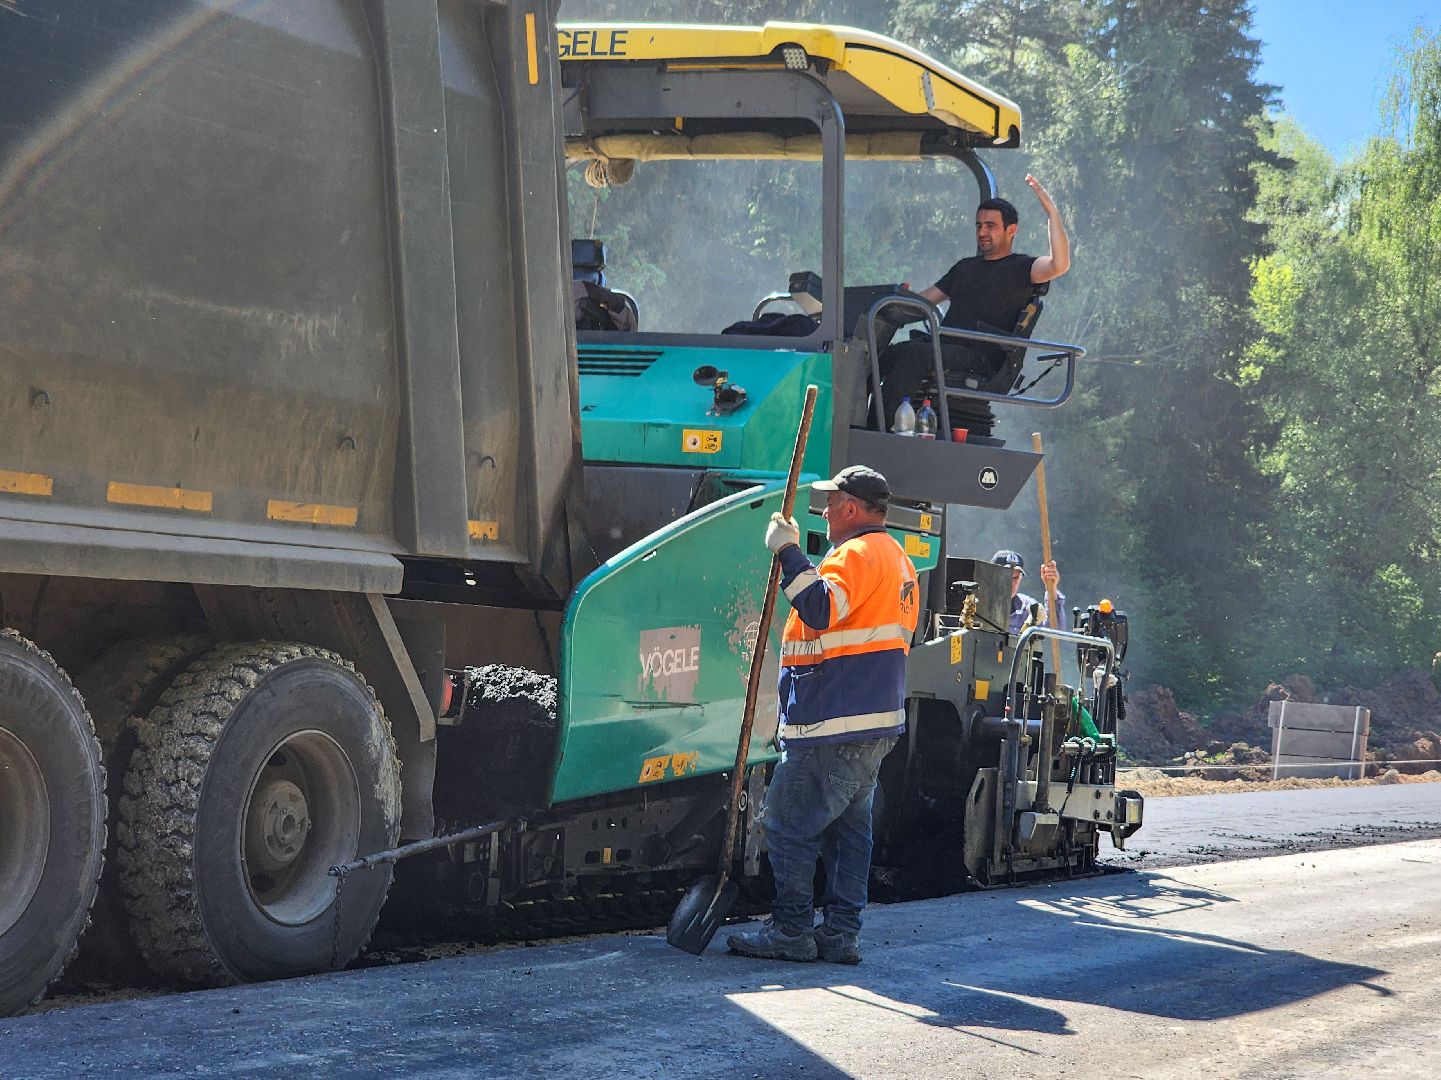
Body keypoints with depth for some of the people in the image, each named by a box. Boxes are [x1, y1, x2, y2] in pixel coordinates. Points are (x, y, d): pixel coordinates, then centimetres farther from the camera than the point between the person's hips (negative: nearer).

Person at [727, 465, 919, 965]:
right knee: (848, 827, 11)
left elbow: (821, 610, -29)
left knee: (788, 823, -5)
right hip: (875, 722, 10)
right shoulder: (898, 560, 20)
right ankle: (840, 934, 11)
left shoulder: (858, 554, -13)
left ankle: (791, 932, -4)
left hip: (834, 723, -10)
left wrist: (788, 553, -23)